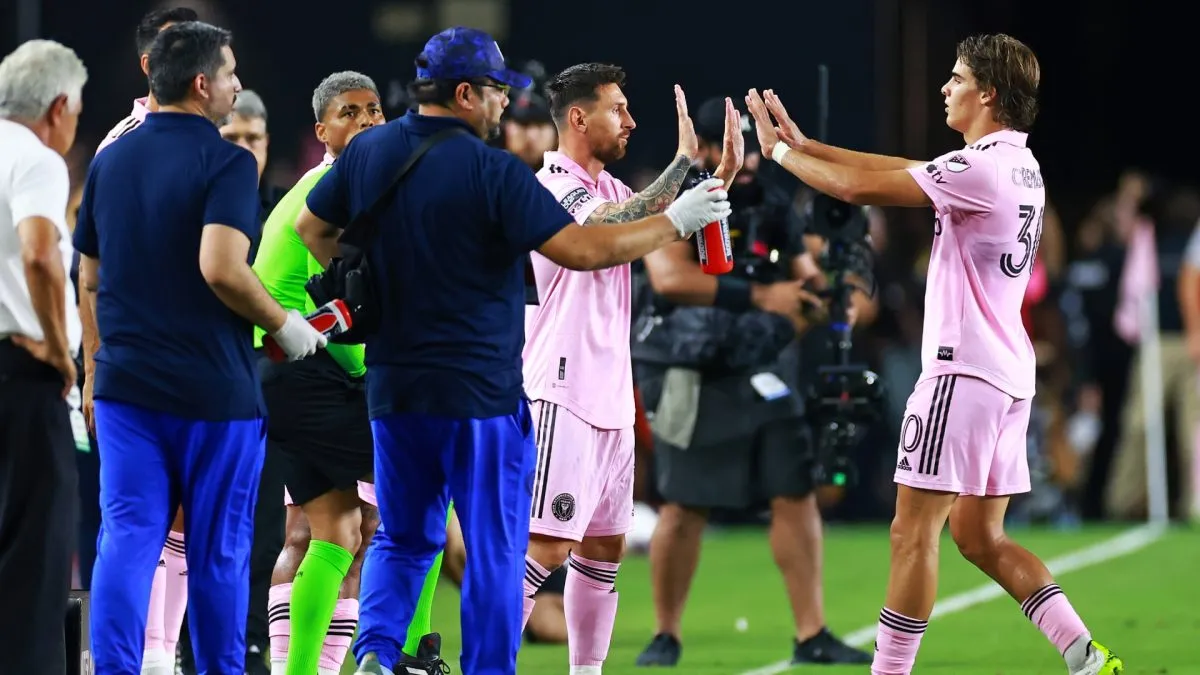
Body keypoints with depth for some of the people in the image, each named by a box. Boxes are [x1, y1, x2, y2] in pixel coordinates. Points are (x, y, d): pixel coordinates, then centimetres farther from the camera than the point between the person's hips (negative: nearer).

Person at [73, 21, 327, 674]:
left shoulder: (109, 161, 9)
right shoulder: (225, 162, -11)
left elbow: (88, 280, 14)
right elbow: (221, 268, -24)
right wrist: (285, 325, -11)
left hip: (126, 382, 5)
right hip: (214, 387, -5)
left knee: (127, 540, 1)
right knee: (217, 552, 6)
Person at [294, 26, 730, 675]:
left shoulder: (367, 152, 2)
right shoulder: (492, 171, -15)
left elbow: (312, 227, 16)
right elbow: (581, 249, -19)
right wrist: (674, 223, -10)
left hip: (392, 387, 5)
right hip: (481, 391, -5)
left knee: (402, 536, 17)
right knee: (494, 550, 5)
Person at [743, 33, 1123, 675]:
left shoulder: (981, 168, -16)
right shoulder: (1018, 164, 13)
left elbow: (858, 187, -16)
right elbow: (898, 169, 20)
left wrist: (779, 151, -1)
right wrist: (805, 145, 18)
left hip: (965, 373, -9)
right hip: (1008, 376, 9)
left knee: (912, 532, -4)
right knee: (981, 538, 12)